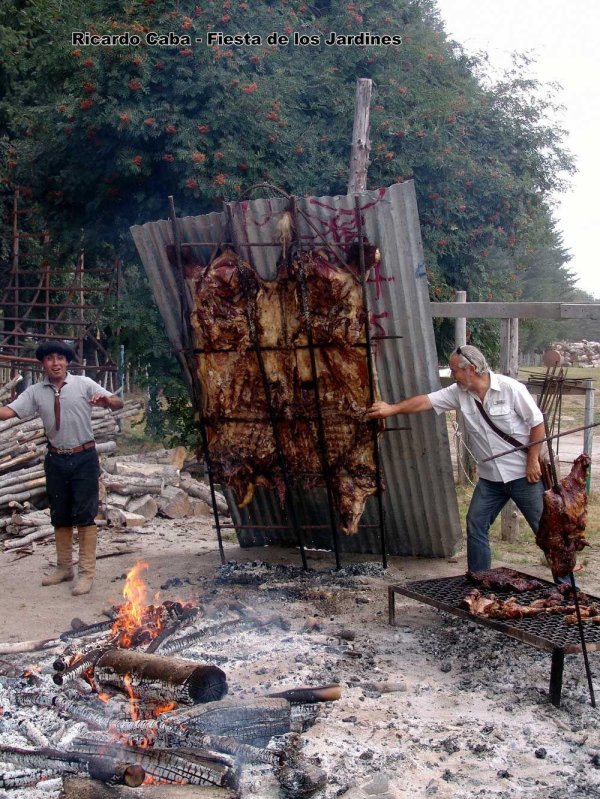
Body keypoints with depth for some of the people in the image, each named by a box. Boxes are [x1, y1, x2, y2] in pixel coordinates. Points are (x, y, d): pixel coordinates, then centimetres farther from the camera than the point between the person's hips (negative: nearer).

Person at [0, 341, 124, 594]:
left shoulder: (83, 384, -5)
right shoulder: (35, 392, 2)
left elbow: (118, 403, -9)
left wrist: (106, 399, -31)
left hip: (84, 458, -3)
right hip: (56, 460, 3)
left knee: (84, 515, -1)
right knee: (60, 516, 13)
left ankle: (87, 573, 6)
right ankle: (64, 568, 28)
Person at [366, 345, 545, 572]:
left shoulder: (510, 388, -16)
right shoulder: (459, 393, -1)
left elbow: (537, 423, -12)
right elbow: (426, 400, -3)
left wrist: (533, 461, -12)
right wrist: (392, 409, -11)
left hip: (523, 475, -5)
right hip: (490, 478, 5)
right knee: (476, 526, 6)